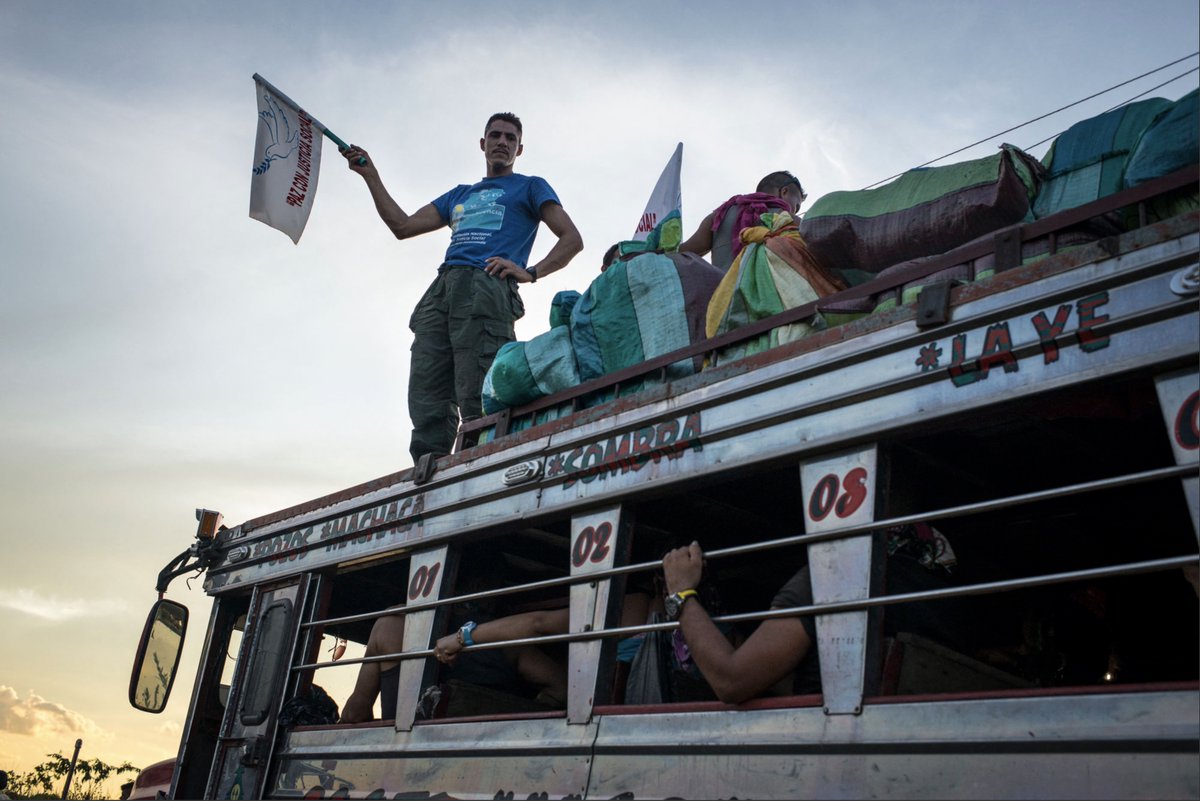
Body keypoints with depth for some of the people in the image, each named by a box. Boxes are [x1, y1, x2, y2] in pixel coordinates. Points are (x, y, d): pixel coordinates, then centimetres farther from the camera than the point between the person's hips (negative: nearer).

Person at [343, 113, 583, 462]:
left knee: (477, 401, -19)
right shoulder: (460, 194, 36)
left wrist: (530, 272, -6)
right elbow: (403, 227, 31)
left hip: (487, 287, -5)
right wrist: (371, 175, 26)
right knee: (426, 402, -9)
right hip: (440, 291, 5)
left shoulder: (530, 187, 21)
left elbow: (572, 240, 9)